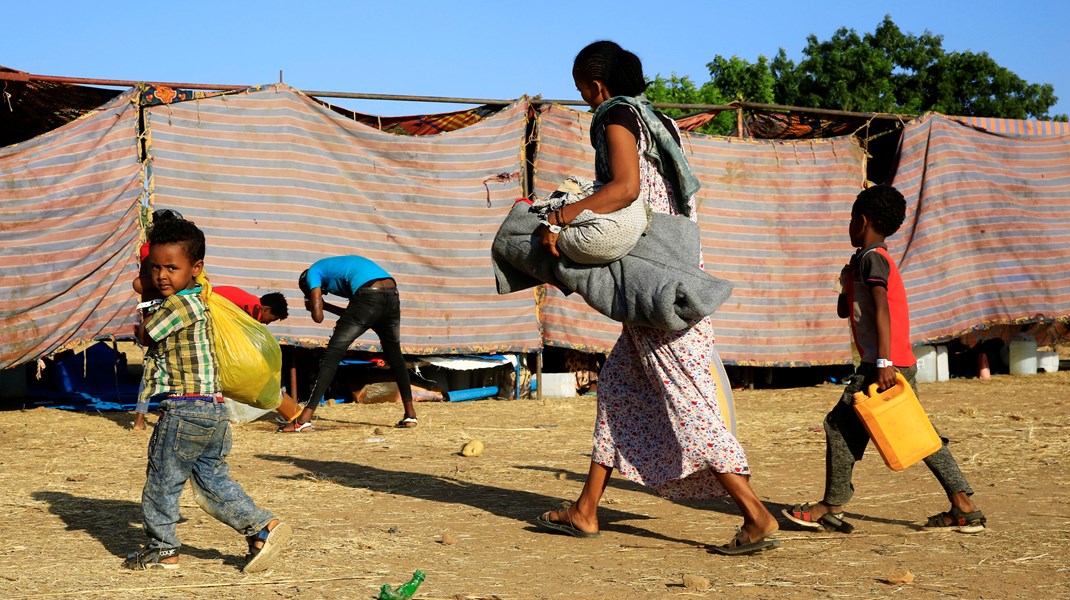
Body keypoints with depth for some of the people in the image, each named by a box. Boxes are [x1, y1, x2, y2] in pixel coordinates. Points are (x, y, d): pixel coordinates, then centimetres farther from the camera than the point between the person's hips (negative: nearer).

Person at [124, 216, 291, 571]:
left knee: (161, 482, 5)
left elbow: (144, 335, -3)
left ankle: (162, 550, 15)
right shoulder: (196, 301, 17)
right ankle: (263, 527, 7)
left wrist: (148, 312, 15)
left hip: (184, 409, -9)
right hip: (213, 409, 10)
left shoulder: (179, 304, -14)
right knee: (214, 480, 14)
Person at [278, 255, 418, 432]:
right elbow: (355, 316, 38)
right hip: (392, 295, 7)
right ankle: (410, 414, 25)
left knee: (332, 355, -1)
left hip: (368, 297, -7)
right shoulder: (338, 266, 39)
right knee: (393, 354, 25)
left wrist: (315, 306, 29)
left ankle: (304, 419, -5)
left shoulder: (313, 272, 18)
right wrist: (325, 305, 45)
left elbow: (318, 317, 7)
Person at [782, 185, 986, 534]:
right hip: (903, 366, 10)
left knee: (840, 424, -1)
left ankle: (832, 508, 5)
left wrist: (883, 362, -26)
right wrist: (848, 279, 17)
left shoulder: (871, 258, -8)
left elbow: (882, 310, -20)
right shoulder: (870, 259, 22)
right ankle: (964, 509, 7)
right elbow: (843, 311, 28)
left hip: (882, 367, -10)